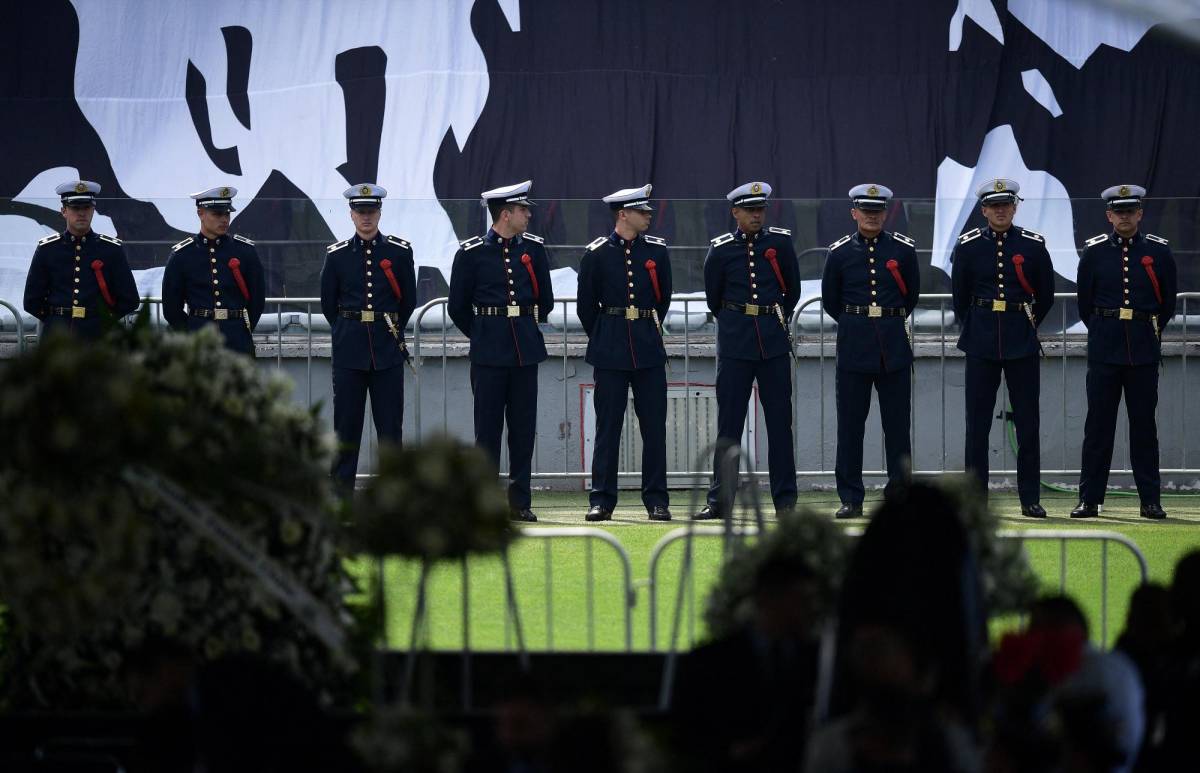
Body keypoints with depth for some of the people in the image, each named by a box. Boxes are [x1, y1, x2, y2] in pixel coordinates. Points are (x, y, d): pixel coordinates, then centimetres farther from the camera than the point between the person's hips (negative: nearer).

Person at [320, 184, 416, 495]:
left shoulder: (399, 252, 3)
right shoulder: (337, 255, 3)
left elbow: (408, 301, 11)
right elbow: (328, 304, 11)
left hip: (388, 351, 0)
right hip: (349, 352, 0)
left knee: (390, 423, 0)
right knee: (346, 422, 2)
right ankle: (341, 490, 6)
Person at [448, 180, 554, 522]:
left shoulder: (533, 248, 6)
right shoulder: (471, 253, -3)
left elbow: (546, 301, 17)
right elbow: (458, 306, 5)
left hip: (526, 350, 3)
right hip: (489, 354, -3)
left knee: (524, 426, 4)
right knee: (488, 427, -1)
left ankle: (520, 501, 9)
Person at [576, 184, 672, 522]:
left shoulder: (657, 250, 6)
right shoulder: (597, 254, -1)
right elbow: (586, 304, 8)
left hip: (649, 351, 2)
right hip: (610, 353, -2)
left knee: (654, 426, 1)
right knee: (607, 426, 0)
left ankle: (656, 500, 7)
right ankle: (602, 500, 4)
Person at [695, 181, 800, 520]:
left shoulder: (780, 242, 3)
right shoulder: (720, 250, 1)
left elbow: (793, 291, 14)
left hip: (774, 342, 1)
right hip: (735, 345, -1)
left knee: (780, 421, 2)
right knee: (729, 423, 1)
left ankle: (785, 500, 6)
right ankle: (719, 501, 4)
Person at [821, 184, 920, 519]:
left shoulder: (903, 249, 3)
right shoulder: (840, 252, 3)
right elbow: (830, 300, 14)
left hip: (894, 344, 0)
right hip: (854, 346, 0)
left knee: (897, 422, 2)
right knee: (850, 424, 0)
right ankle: (851, 500, 4)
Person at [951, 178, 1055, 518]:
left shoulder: (1033, 245, 1)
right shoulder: (968, 246, 2)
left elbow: (1046, 295, 12)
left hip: (1022, 344, 0)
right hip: (982, 346, 0)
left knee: (1027, 420, 1)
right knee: (977, 421, 1)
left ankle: (1030, 498, 6)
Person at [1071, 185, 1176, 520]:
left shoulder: (1158, 251, 3)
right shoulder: (1094, 252, 3)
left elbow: (1168, 303, 13)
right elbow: (1084, 302, 12)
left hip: (1144, 351, 0)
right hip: (1104, 352, 0)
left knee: (1144, 426, 3)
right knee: (1098, 426, 1)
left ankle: (1150, 501, 6)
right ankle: (1089, 499, 5)